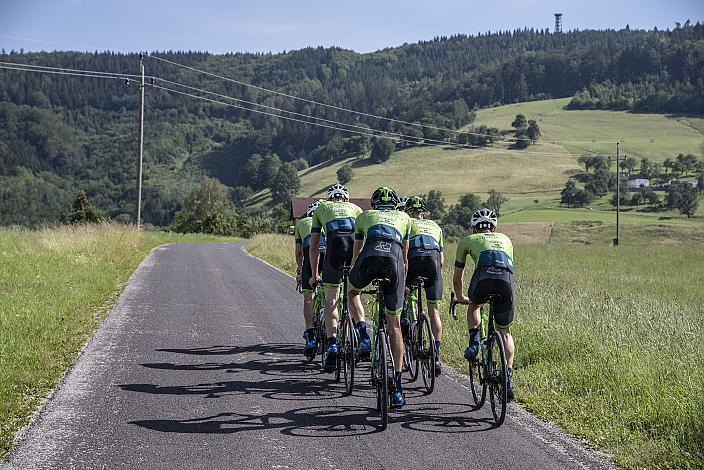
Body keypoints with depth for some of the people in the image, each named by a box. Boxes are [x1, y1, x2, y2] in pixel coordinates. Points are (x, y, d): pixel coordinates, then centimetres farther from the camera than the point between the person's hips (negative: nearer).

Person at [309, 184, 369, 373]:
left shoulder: (321, 208, 30)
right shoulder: (355, 208, 33)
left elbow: (314, 245, 26)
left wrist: (315, 274, 31)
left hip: (336, 244, -2)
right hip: (357, 245, 2)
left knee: (331, 300, 9)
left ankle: (332, 345, -4)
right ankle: (363, 333, 0)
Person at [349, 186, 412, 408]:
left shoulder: (364, 216, 35)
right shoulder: (403, 217, 36)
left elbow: (356, 253, 44)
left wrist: (356, 285, 58)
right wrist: (403, 284, 53)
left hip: (370, 256, -1)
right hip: (394, 258, 1)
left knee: (352, 292, 37)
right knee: (394, 325, 10)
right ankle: (397, 385, 4)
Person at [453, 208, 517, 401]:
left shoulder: (467, 240, 32)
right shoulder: (505, 239, 39)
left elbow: (457, 278, 39)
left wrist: (460, 297, 58)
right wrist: (502, 291, 65)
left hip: (484, 276, -2)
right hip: (507, 280, 2)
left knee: (474, 305, 34)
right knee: (505, 332, 19)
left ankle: (474, 342, 12)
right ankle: (508, 378, 6)